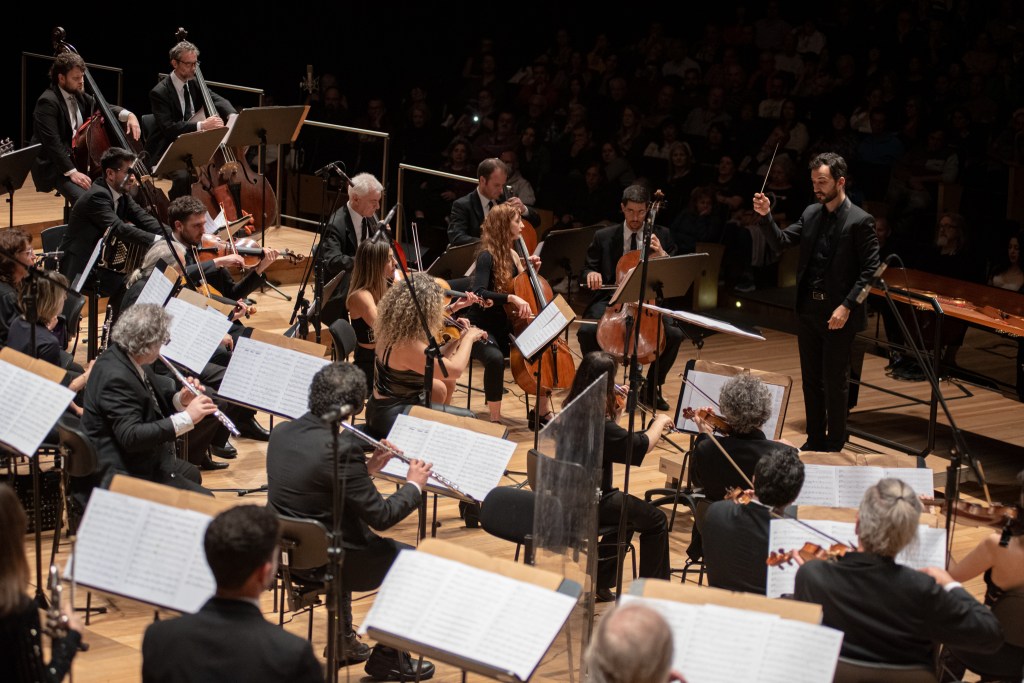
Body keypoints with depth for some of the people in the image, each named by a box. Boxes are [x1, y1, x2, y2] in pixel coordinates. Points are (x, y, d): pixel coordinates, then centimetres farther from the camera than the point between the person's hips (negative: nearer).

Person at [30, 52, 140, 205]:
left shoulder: (78, 95, 11)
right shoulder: (48, 102, -15)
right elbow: (52, 142, -22)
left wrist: (127, 115, -4)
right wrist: (71, 172, -28)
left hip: (80, 161, 9)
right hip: (57, 168, -9)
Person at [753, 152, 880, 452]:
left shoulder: (860, 221, -11)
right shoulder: (811, 214, 8)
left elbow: (870, 270, -13)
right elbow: (780, 242, 5)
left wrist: (847, 306, -18)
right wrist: (766, 216, -12)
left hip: (837, 314, -6)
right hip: (808, 309, 6)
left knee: (835, 382, 3)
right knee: (811, 379, 14)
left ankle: (834, 444, 14)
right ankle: (815, 440, 25)